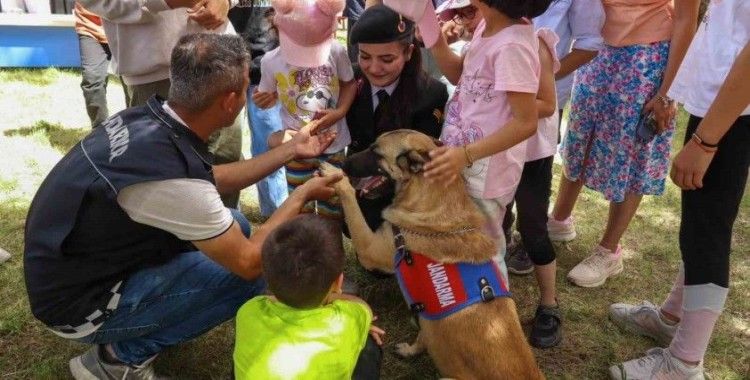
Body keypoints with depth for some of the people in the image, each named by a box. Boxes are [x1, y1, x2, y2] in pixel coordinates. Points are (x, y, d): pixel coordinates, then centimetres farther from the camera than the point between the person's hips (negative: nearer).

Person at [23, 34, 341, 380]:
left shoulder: (147, 118, -9)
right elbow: (248, 262, -19)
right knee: (253, 276, -13)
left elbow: (212, 179, 10)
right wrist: (302, 195, -7)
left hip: (75, 264, 8)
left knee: (233, 227, 9)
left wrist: (291, 150, 10)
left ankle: (125, 343, 14)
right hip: (79, 302, -8)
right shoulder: (172, 177, -35)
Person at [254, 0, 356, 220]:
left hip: (333, 144, 0)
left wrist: (339, 113, -16)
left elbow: (349, 83, 0)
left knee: (333, 209, 16)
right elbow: (268, 96, 2)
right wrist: (263, 99, -22)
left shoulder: (336, 52, -15)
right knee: (301, 209, 15)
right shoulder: (271, 61, -13)